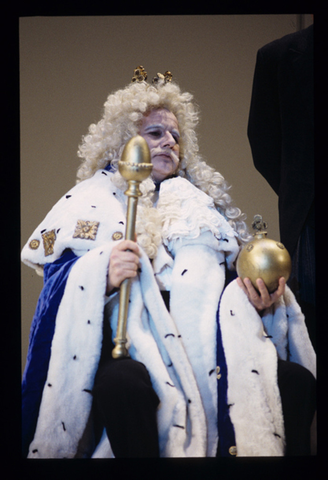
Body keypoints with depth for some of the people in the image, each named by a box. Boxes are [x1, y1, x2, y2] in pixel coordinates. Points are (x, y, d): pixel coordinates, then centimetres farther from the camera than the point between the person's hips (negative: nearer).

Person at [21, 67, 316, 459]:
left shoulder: (200, 201, 28)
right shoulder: (95, 199, 15)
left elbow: (230, 276, 22)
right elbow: (61, 278, 2)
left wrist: (258, 295, -1)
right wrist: (104, 276, -20)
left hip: (214, 348, 4)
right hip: (137, 349, -4)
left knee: (297, 380, -24)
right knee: (122, 383, -41)